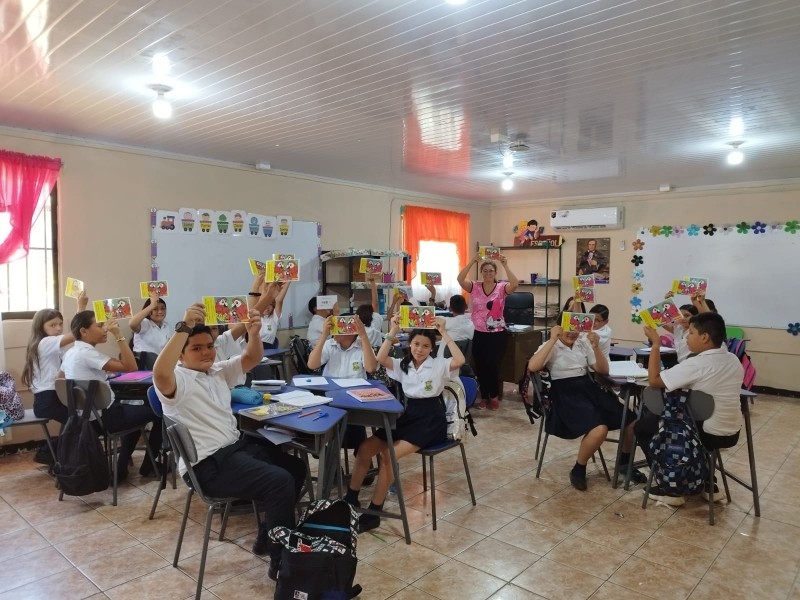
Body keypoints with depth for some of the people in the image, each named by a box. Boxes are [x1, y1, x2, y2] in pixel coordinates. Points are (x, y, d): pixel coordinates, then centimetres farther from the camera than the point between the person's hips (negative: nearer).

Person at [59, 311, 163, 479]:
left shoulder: (70, 353, 6)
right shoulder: (86, 352, -23)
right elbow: (130, 367, -28)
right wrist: (118, 335, -25)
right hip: (103, 416, -10)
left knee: (139, 409, 29)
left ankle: (121, 468, 25)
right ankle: (148, 466, 15)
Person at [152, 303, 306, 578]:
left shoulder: (219, 372, 15)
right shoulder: (177, 380, -10)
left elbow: (252, 358, 8)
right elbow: (160, 374, -34)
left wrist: (254, 333, -14)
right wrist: (184, 328, -39)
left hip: (237, 445, 10)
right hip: (208, 464, -10)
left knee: (296, 468, 12)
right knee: (280, 481, -23)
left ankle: (268, 539, 21)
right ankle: (281, 561, -7)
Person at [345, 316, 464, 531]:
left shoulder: (439, 364, -2)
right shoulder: (403, 364, 10)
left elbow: (460, 360, -24)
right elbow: (380, 359, -8)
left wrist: (443, 332, -23)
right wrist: (393, 331, -14)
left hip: (431, 419, -6)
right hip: (408, 414, 6)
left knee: (389, 454, -24)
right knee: (365, 448, -9)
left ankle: (374, 512, -12)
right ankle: (351, 498, 8)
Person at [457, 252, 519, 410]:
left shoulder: (502, 288, -3)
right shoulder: (475, 287, 1)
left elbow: (515, 284, -22)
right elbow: (460, 279, -13)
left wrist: (505, 266, -24)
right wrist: (472, 262, -20)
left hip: (496, 334, -2)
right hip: (477, 333, 2)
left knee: (492, 365, 3)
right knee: (480, 366, 8)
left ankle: (494, 396, 23)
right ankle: (484, 396, 23)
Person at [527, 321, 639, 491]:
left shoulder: (584, 343, 12)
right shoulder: (551, 346, -2)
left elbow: (603, 370, 9)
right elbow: (532, 367, -21)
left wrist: (596, 347, -7)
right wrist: (553, 340, -20)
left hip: (588, 388, 6)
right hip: (566, 393, -6)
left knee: (631, 421, -7)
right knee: (600, 429, -31)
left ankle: (625, 462, 23)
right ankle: (578, 470, -6)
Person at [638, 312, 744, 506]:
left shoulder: (696, 364, -22)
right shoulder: (734, 360, 2)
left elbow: (654, 380, -17)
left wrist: (656, 344, -11)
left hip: (708, 434, -7)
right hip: (732, 433, 8)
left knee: (643, 425, 10)